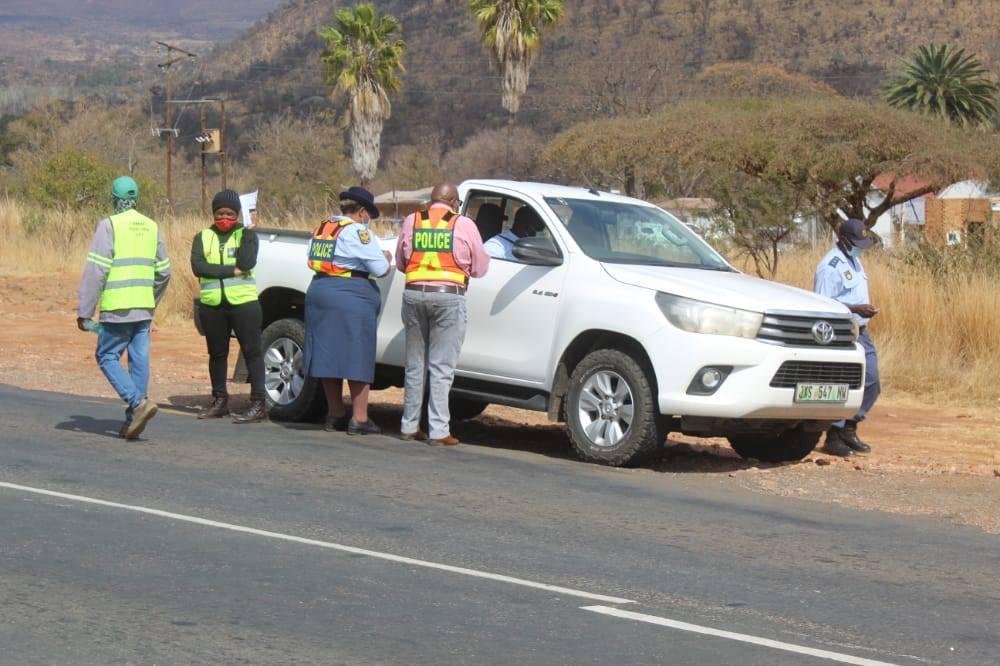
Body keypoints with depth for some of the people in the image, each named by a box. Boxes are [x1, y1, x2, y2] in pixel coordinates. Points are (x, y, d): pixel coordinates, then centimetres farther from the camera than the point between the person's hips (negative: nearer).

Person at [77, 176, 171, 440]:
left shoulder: (109, 225, -8)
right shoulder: (152, 227, 11)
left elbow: (96, 271, -12)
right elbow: (164, 272, 16)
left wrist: (85, 311, -8)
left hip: (117, 309, -6)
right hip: (144, 309, 6)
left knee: (107, 357, 4)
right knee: (139, 361, 7)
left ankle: (138, 402, -14)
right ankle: (133, 419, 7)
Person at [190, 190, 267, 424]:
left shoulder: (246, 234, 4)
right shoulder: (203, 237, 9)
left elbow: (247, 262, -13)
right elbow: (197, 267, -7)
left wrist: (247, 234, -13)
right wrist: (232, 270, -12)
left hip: (243, 302, -3)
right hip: (212, 305, 3)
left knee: (252, 351, -5)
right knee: (217, 354, 12)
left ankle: (258, 403, -5)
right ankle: (219, 401, 23)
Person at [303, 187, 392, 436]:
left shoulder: (322, 229, 14)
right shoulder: (357, 231, -9)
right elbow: (380, 269, -11)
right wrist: (386, 258, 12)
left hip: (319, 292, 8)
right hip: (351, 298, -8)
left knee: (330, 356, 13)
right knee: (357, 358, -2)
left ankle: (335, 414, 21)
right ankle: (359, 419, -2)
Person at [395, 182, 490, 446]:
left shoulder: (412, 222, 9)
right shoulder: (464, 225, 0)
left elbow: (400, 262, 17)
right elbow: (480, 267, 6)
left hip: (414, 294, 3)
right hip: (449, 297, -3)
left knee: (415, 365, 13)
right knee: (441, 367, -2)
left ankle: (409, 426, 17)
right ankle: (438, 431, -4)